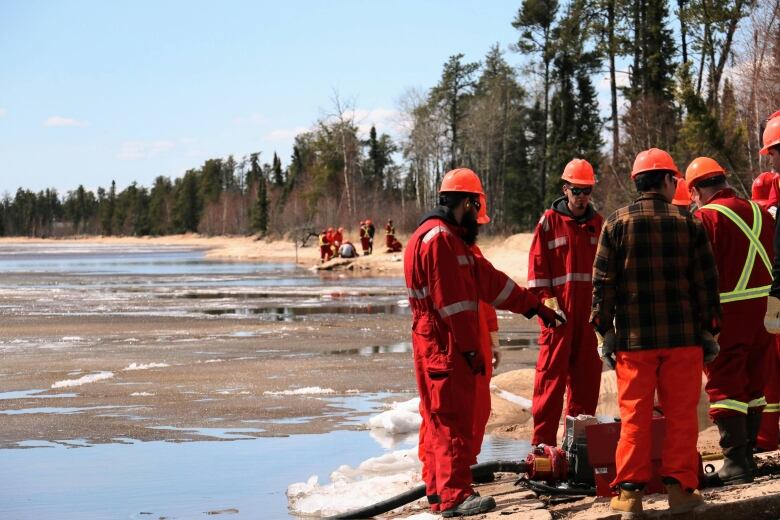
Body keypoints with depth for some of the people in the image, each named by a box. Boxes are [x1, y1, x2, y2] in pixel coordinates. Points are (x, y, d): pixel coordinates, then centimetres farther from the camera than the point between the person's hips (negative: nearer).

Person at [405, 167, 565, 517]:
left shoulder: (451, 238, 19)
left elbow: (487, 279, 19)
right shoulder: (439, 238, -16)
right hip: (445, 347, -11)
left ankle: (438, 487, 22)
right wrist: (470, 348, -19)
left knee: (440, 418, 15)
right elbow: (451, 300, -20)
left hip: (442, 346, 11)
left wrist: (534, 307, 18)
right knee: (454, 419, -9)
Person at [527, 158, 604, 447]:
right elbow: (537, 262, -2)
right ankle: (543, 438, -2)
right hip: (558, 309, -4)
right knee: (552, 372, -4)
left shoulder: (598, 223, 12)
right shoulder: (550, 221, 0)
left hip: (590, 310, 4)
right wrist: (545, 298, -10)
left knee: (586, 374, 6)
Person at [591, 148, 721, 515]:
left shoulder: (617, 223, 0)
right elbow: (706, 281, 3)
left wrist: (604, 331, 4)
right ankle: (680, 487, 9)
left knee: (634, 416, 5)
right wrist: (709, 330, 10)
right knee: (681, 414, 8)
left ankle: (629, 491, 6)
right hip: (683, 336, 0)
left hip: (633, 337, 0)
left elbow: (603, 282, -2)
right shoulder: (688, 223, 2)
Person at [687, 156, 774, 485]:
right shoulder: (759, 213, 11)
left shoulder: (706, 218, -10)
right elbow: (773, 261, 16)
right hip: (764, 308, 7)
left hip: (728, 311, -7)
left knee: (724, 384, -2)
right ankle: (746, 455, 20)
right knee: (753, 382, 14)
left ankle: (735, 462, -6)